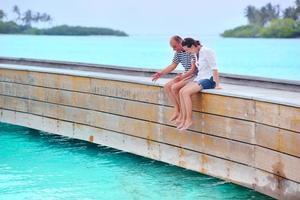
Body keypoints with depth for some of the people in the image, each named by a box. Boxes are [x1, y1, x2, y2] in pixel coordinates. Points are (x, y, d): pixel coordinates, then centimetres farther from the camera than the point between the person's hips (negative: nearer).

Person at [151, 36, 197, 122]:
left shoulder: (192, 51, -20)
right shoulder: (178, 52, 7)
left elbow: (193, 69, -24)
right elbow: (173, 65, 16)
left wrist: (182, 76, -33)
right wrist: (161, 73, 5)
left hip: (196, 75, -9)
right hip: (186, 75, 9)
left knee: (174, 87, -25)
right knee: (167, 87, -5)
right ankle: (177, 110, -8)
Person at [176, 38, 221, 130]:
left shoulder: (206, 51, -15)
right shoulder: (197, 53, 12)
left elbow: (214, 68, -17)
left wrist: (217, 84, -17)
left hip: (208, 79, -9)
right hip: (200, 78, 9)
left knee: (186, 92, -24)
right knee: (181, 91, -10)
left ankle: (189, 120, -16)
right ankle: (183, 119, -7)